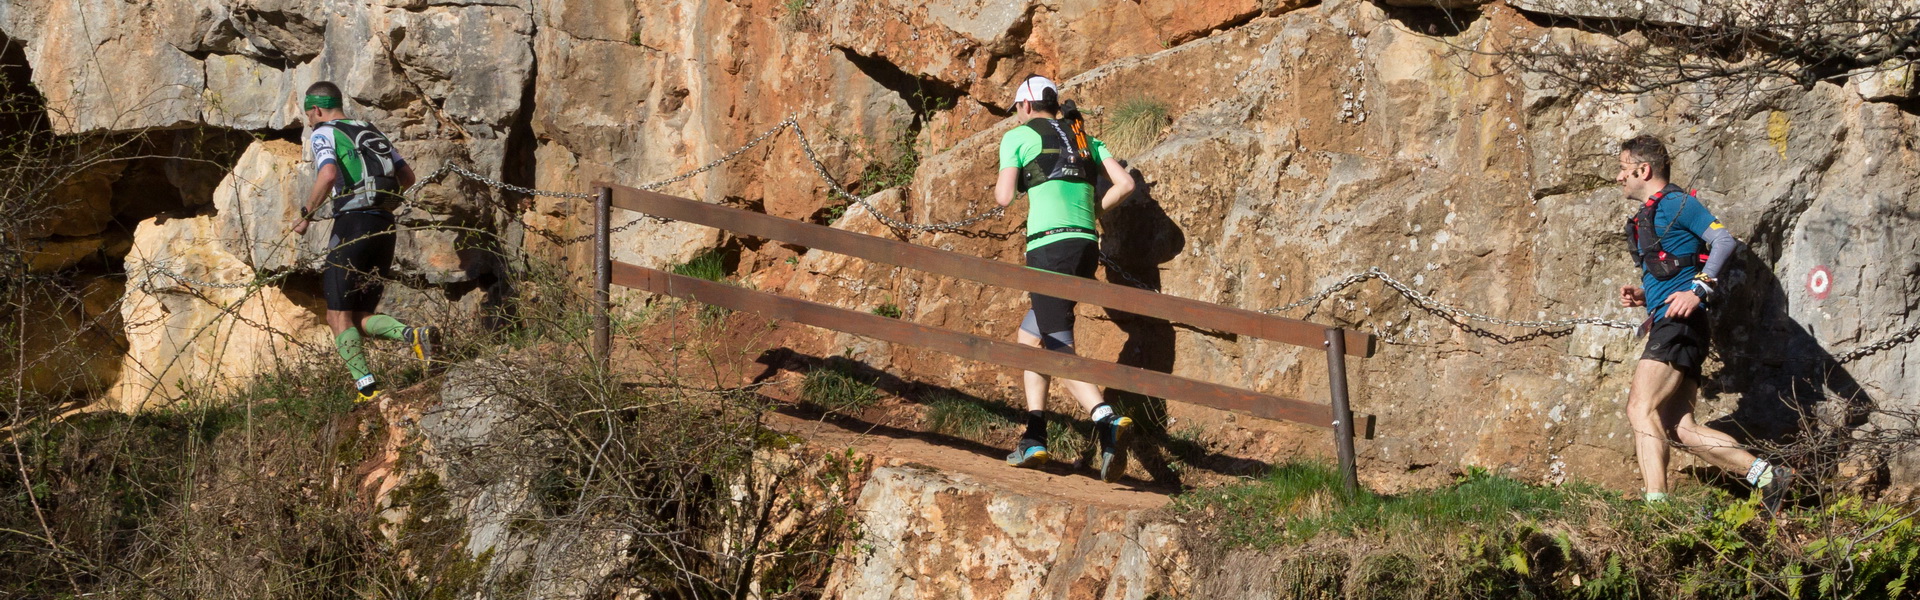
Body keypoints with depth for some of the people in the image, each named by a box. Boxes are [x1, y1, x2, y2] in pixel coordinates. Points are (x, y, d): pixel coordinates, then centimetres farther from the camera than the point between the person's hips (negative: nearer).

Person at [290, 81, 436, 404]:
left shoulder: (323, 134, 1)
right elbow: (408, 176, 19)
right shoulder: (373, 132, 22)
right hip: (385, 228, 7)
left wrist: (306, 215, -8)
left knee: (339, 317, 0)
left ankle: (366, 388, -13)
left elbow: (328, 174, -19)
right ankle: (413, 335, -16)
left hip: (352, 223, -7)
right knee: (360, 317, 11)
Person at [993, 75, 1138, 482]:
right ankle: (1034, 439, 16)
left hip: (1051, 247, -7)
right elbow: (1125, 183, 9)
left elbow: (1004, 197, -4)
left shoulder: (1018, 136, 6)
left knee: (1060, 352, -11)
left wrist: (1000, 187, 19)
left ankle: (1107, 420, -35)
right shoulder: (1084, 138, 21)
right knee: (1029, 337, 20)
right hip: (1087, 246, 7)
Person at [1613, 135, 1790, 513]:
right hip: (1668, 326, 10)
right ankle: (1767, 475, 1)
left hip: (1679, 323, -10)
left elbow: (1724, 240, -15)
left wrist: (1698, 289, -25)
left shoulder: (1674, 202, -3)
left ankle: (1656, 504, -28)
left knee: (1641, 408, -19)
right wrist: (1641, 295, 15)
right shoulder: (1646, 216, 26)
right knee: (1681, 428, 2)